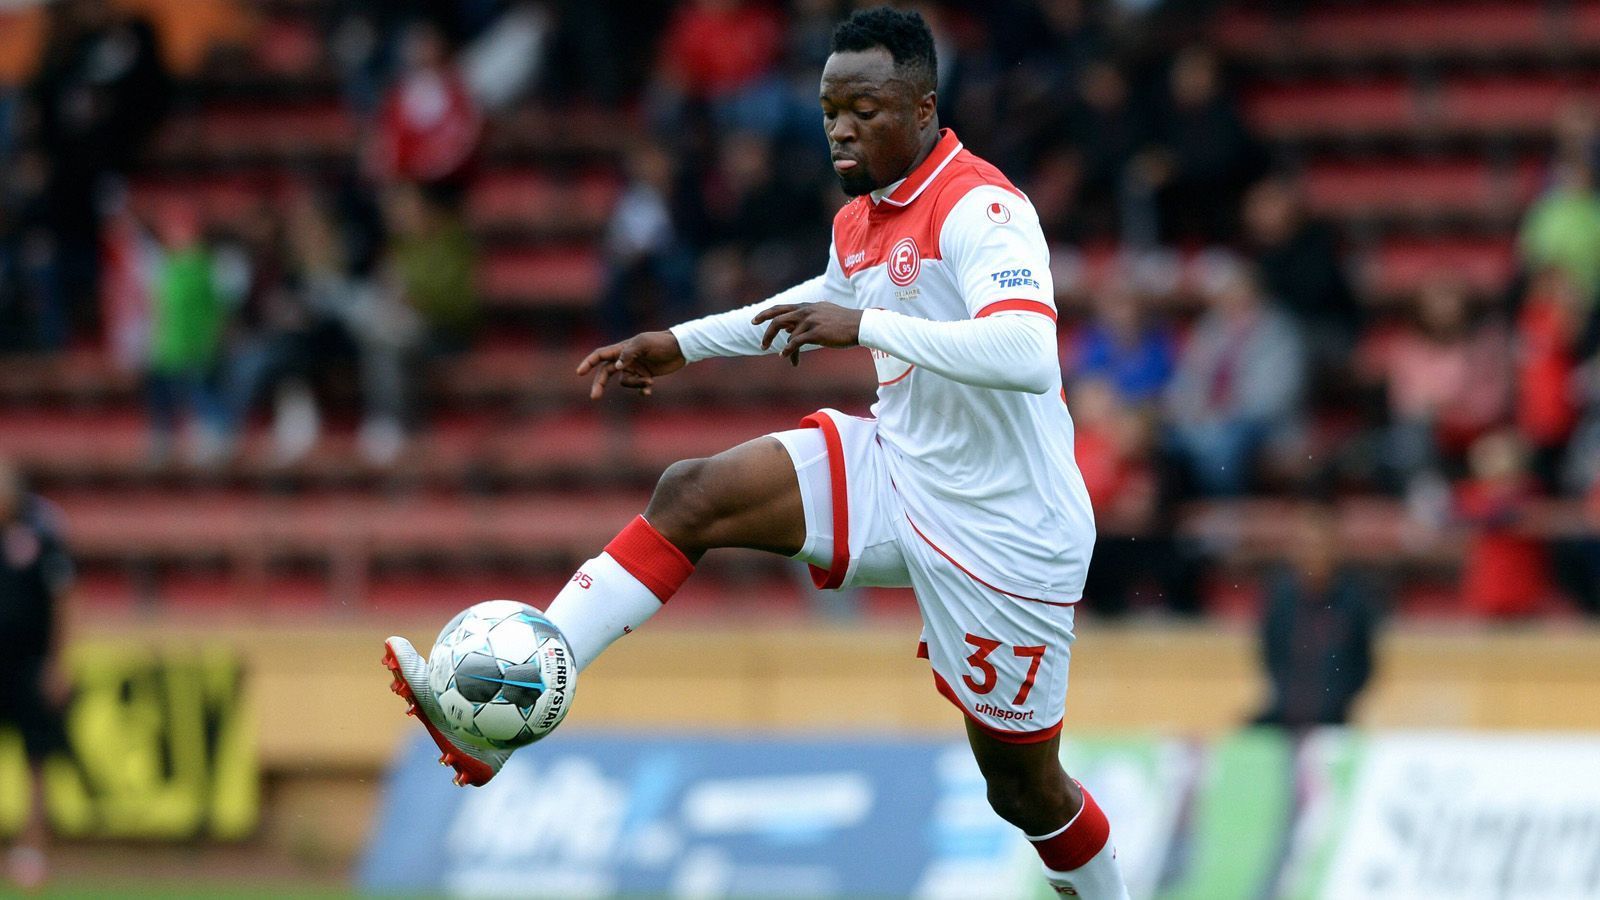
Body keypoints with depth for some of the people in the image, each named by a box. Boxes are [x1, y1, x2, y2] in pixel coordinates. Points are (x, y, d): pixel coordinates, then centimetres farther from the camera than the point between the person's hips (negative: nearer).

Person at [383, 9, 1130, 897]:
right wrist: (683, 344, 30)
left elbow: (1029, 356, -39)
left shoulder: (978, 209, -22)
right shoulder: (860, 221, 5)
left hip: (1004, 538, -7)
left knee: (1022, 786, 3)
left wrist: (864, 326, -39)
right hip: (896, 468, 7)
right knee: (692, 495, -12)